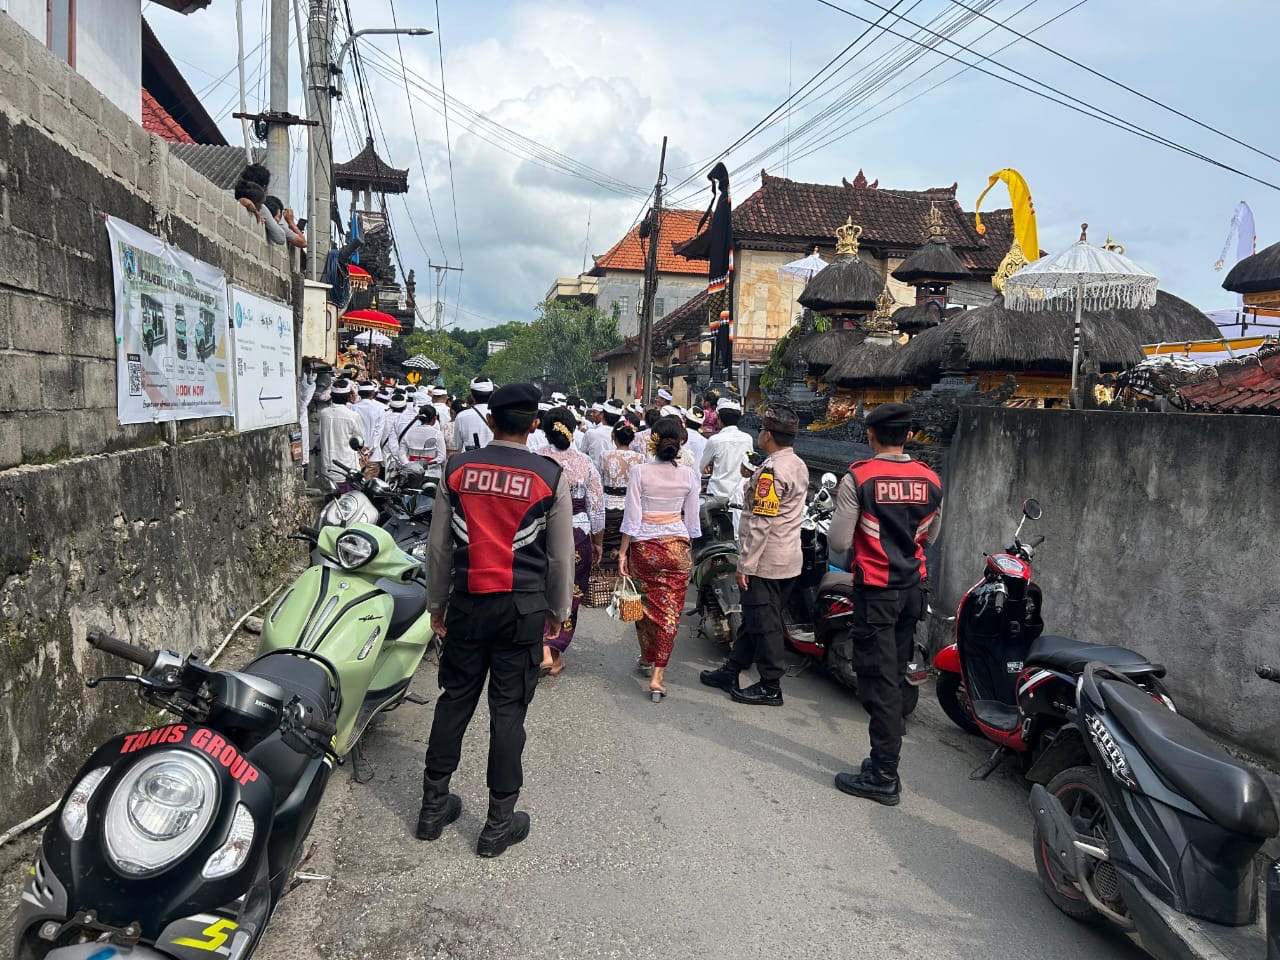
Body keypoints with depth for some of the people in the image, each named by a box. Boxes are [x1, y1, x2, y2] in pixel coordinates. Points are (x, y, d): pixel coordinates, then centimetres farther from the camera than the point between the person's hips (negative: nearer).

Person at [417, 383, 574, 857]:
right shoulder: (550, 477, -7)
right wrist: (557, 610, 13)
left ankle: (433, 804, 28)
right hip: (523, 606, -2)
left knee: (455, 699, 15)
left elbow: (439, 545, 4)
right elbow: (561, 556, 0)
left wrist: (436, 603, 15)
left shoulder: (457, 469, -2)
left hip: (467, 602, 2)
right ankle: (499, 822, 16)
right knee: (508, 709, 6)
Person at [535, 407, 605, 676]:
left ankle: (543, 648, -1)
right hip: (577, 537, 0)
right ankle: (555, 653, 16)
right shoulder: (585, 463, -4)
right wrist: (598, 543, 11)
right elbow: (596, 508, -1)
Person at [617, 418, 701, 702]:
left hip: (643, 545, -1)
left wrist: (623, 552, -1)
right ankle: (657, 676, -1)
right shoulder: (688, 476, -2)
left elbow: (632, 516, -8)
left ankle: (647, 659, 36)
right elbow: (692, 519, 5)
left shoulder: (639, 471, -8)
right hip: (677, 546, 1)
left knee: (645, 604, 17)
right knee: (670, 610, 3)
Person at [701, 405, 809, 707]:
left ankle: (770, 687, 12)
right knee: (753, 618, 18)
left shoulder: (771, 470, -20)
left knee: (764, 623, 2)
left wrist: (745, 564, -18)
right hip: (789, 559, 9)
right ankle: (731, 671, 30)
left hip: (766, 561, -9)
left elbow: (760, 523, -22)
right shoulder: (799, 466, 9)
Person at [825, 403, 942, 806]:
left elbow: (839, 540, -13)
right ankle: (885, 761, 27)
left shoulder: (858, 478, -14)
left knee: (879, 682, -1)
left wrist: (843, 559, 8)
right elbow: (929, 537, 12)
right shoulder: (930, 480, 2)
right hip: (912, 587, 5)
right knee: (895, 678, 16)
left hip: (875, 589, -5)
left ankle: (883, 777, 5)